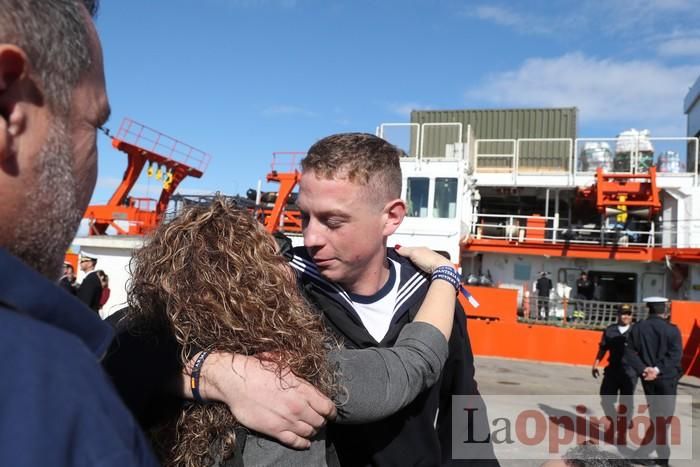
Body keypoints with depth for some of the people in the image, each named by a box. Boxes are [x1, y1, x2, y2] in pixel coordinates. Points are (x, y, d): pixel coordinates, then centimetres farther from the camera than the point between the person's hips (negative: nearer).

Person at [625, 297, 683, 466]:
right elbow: (675, 355, -18)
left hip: (648, 378, 4)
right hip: (666, 378, -4)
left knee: (656, 415, 16)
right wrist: (658, 369, -19)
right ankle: (643, 452, -5)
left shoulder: (637, 328, 2)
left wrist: (643, 369, -11)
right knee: (663, 416, 3)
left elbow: (630, 352, -4)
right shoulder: (672, 330, -10)